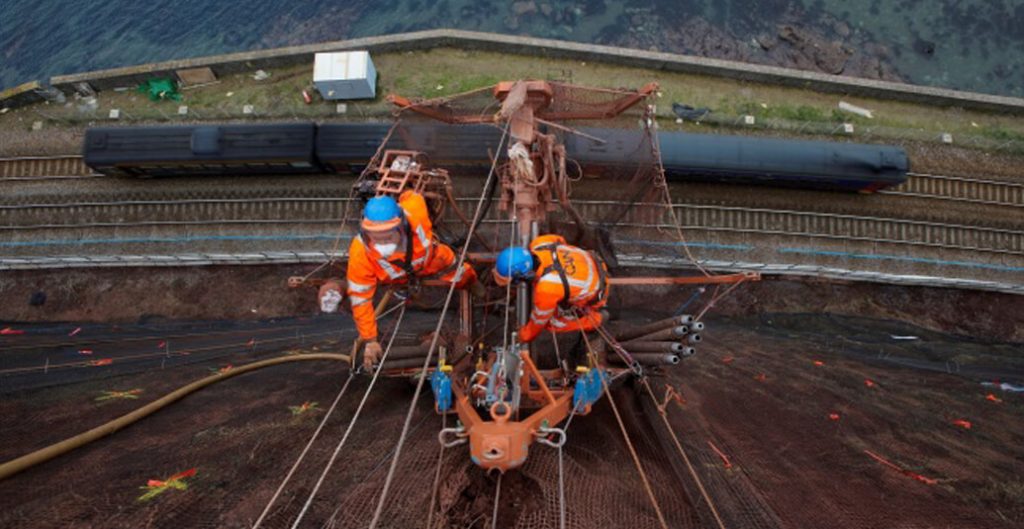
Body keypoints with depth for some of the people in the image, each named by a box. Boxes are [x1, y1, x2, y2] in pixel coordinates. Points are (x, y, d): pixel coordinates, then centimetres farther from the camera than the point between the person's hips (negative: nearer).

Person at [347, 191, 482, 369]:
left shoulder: (415, 217, -48)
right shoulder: (359, 252, -45)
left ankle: (470, 280, 56)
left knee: (460, 279, 19)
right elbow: (360, 299, -31)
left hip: (430, 261, 1)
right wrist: (370, 340, -26)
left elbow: (412, 196, -21)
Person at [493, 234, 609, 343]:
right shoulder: (537, 244, -23)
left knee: (552, 323, 6)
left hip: (593, 295, -6)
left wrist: (524, 337, 2)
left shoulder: (546, 289, -39)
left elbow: (539, 320, -18)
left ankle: (595, 318, 17)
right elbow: (559, 239, 3)